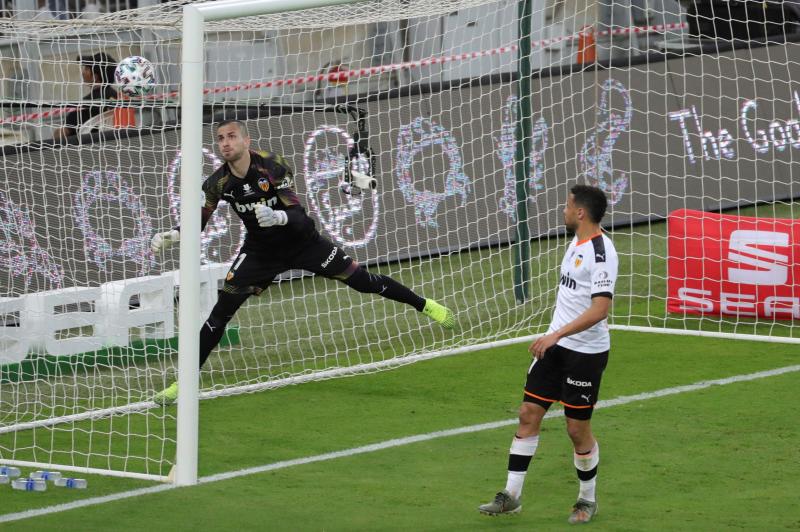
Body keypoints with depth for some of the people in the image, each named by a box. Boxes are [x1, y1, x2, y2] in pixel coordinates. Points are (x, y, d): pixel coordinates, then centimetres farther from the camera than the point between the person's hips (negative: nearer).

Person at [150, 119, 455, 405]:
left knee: (361, 280, -2)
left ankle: (425, 306, 20)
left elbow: (298, 215, -28)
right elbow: (199, 220, -3)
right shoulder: (218, 183, -15)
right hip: (260, 250, 2)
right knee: (221, 311, -10)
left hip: (301, 241, -2)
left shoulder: (273, 167, -24)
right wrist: (173, 235, -23)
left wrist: (279, 217, -51)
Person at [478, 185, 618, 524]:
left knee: (578, 428, 1)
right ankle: (511, 496, 8)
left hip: (585, 352, -9)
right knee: (529, 413, 4)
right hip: (556, 346, 9)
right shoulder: (576, 244, 10)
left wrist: (556, 334, -33)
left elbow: (600, 308, -29)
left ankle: (587, 500, 20)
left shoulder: (600, 252, -20)